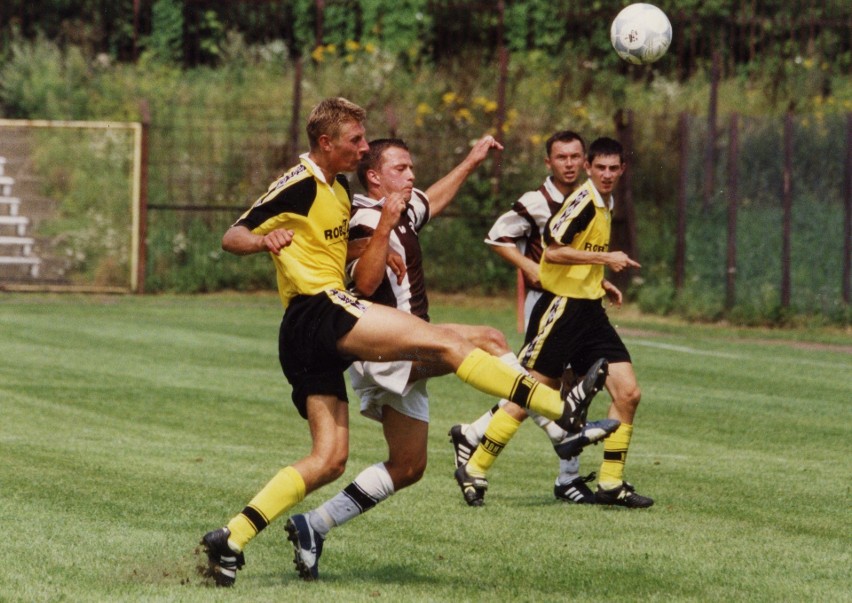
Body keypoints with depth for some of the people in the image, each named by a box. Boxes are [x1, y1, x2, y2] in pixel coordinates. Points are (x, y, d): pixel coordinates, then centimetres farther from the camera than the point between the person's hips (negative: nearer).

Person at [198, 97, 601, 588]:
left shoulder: (339, 187, 21)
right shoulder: (299, 185, -6)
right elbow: (232, 238, -9)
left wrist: (385, 221, 22)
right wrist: (265, 241, -29)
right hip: (318, 310, -10)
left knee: (330, 460, 4)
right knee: (444, 342, -15)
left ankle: (229, 541, 0)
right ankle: (561, 408, -19)